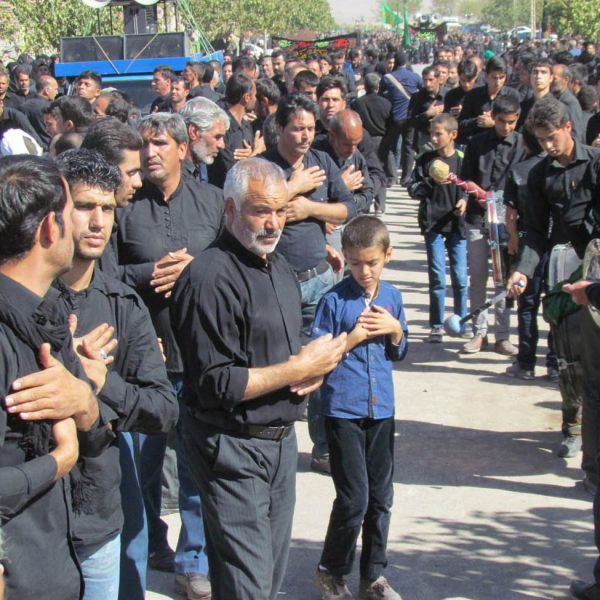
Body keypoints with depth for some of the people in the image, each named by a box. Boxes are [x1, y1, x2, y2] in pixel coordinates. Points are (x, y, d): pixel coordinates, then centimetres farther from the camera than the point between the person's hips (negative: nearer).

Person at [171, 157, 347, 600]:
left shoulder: (279, 267, 10)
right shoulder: (210, 278, -20)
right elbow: (214, 384, -22)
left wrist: (316, 368, -2)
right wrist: (299, 369, -18)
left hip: (282, 441, 9)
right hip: (232, 447, -9)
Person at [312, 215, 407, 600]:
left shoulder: (392, 297, 6)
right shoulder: (334, 301, -8)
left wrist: (395, 331, -4)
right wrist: (352, 338, -17)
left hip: (381, 409, 5)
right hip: (343, 409, -5)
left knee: (380, 497, 11)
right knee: (354, 498, -4)